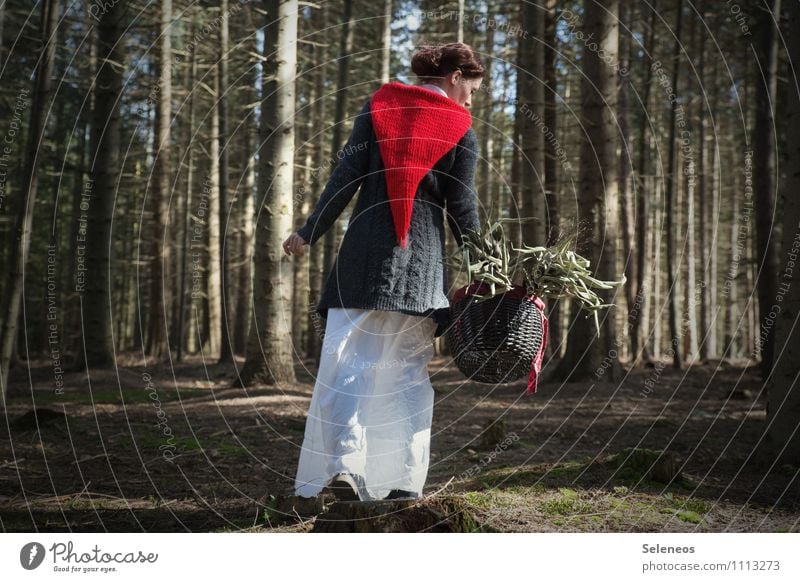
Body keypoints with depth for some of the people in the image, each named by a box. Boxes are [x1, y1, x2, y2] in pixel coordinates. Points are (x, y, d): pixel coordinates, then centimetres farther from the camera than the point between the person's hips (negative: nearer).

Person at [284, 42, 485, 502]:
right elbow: (462, 206, 2)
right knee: (412, 371, 8)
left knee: (351, 363, -1)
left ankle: (344, 464, -17)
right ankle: (406, 478, 5)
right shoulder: (461, 129, 5)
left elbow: (346, 178, 2)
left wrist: (309, 234, 7)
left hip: (365, 250, 0)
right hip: (423, 258, 0)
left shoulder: (379, 106, 8)